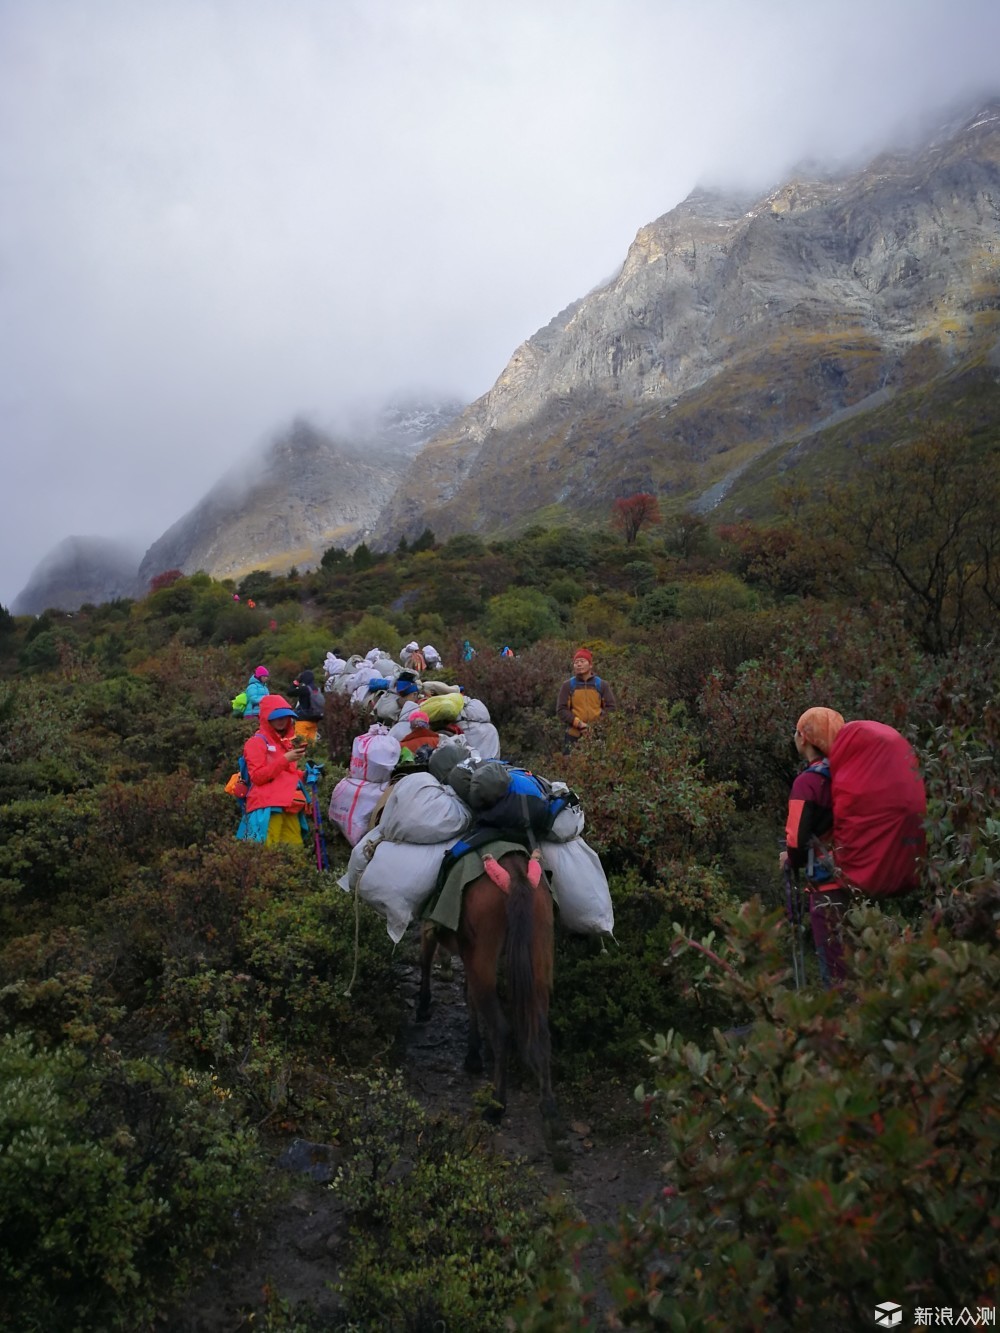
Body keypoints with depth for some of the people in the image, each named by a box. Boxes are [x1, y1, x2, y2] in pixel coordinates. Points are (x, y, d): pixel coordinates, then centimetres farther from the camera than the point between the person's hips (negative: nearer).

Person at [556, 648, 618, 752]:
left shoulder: (602, 685, 8)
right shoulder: (568, 685, 5)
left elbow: (612, 707, 4)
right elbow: (561, 710, -1)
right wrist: (578, 723, -14)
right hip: (574, 736, -1)